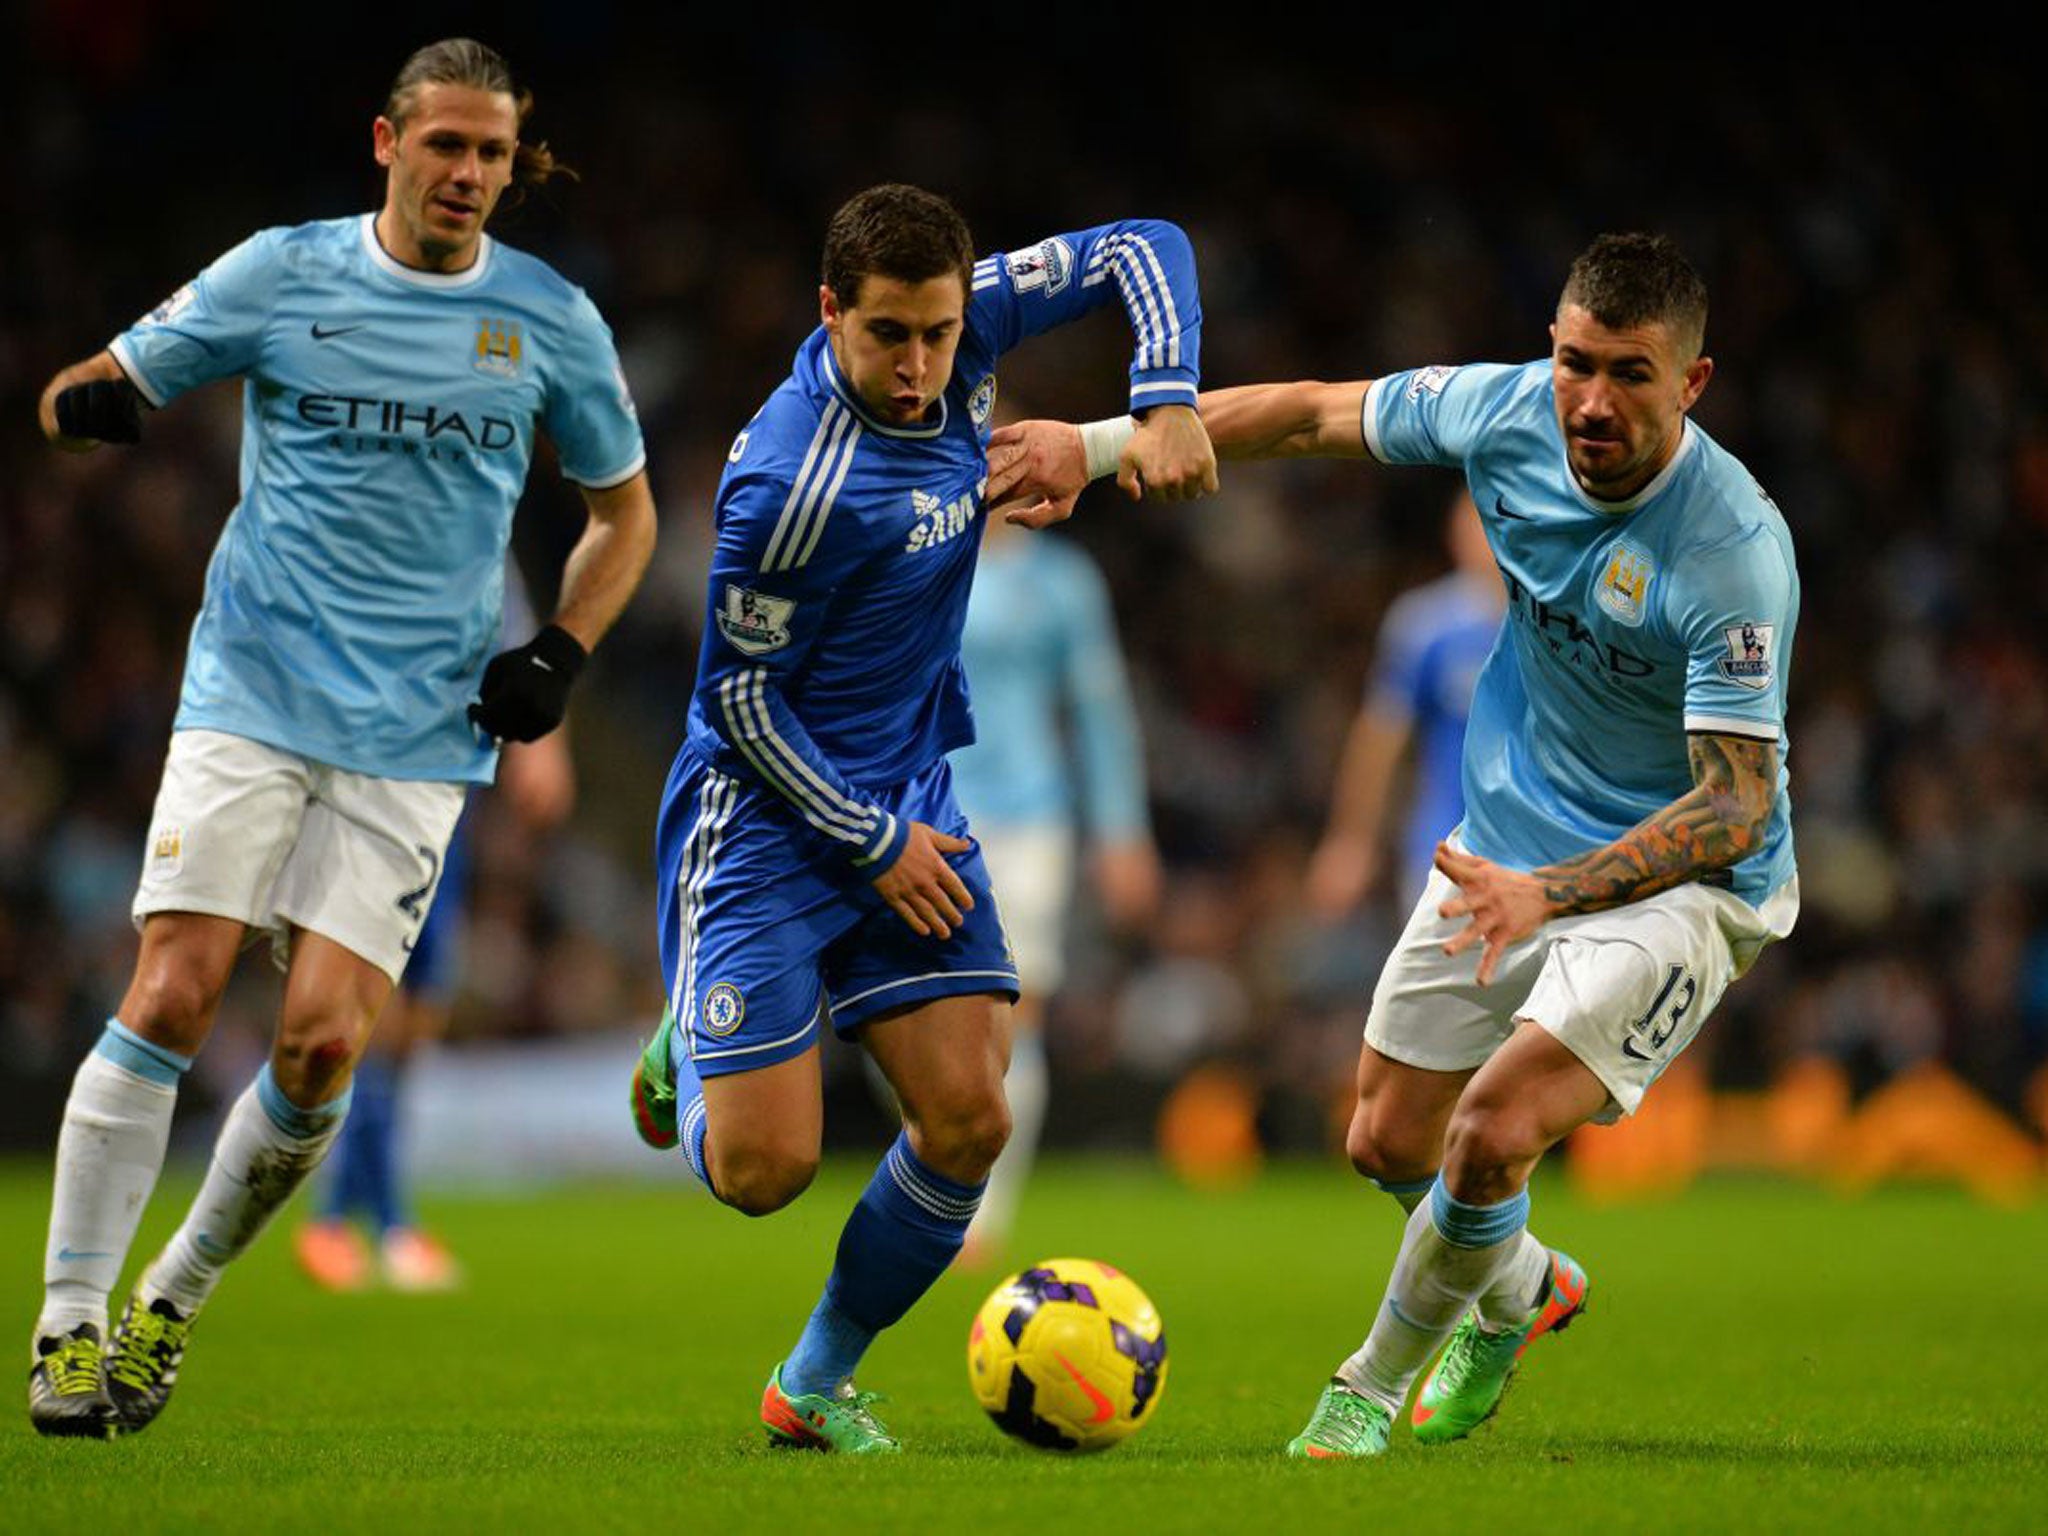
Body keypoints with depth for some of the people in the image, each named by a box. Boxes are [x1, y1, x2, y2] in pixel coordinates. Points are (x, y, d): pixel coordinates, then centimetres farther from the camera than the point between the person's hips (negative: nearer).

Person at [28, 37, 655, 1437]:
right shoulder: (282, 274, 2)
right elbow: (94, 388, 5)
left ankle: (178, 1299, 12)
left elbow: (626, 509, 18)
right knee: (171, 997, -14)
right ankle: (69, 1323, -4)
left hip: (417, 741, 1)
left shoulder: (550, 319, 5)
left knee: (325, 1039, -10)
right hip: (252, 697, -1)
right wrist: (86, 405, -20)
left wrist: (563, 652, 3)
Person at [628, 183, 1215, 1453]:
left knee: (968, 1120, -5)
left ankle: (817, 1385, 15)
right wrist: (873, 845, -12)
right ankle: (691, 1050, 26)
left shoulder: (965, 326, -7)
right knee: (765, 1170, -11)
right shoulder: (796, 482, -26)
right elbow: (742, 695, -16)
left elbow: (1141, 251, 4)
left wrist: (1166, 402, -12)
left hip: (910, 795, 7)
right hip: (768, 812, -7)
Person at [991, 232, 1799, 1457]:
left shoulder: (1736, 549, -30)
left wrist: (1546, 894, -41)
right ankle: (1519, 1291, 45)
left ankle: (1377, 1383, 4)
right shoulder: (1510, 411, -14)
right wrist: (1096, 442, 2)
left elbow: (1735, 807, -30)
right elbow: (1319, 413, 3)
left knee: (1493, 1131, -22)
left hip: (1687, 882, -6)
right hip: (1512, 845, 6)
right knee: (1389, 1144, 13)